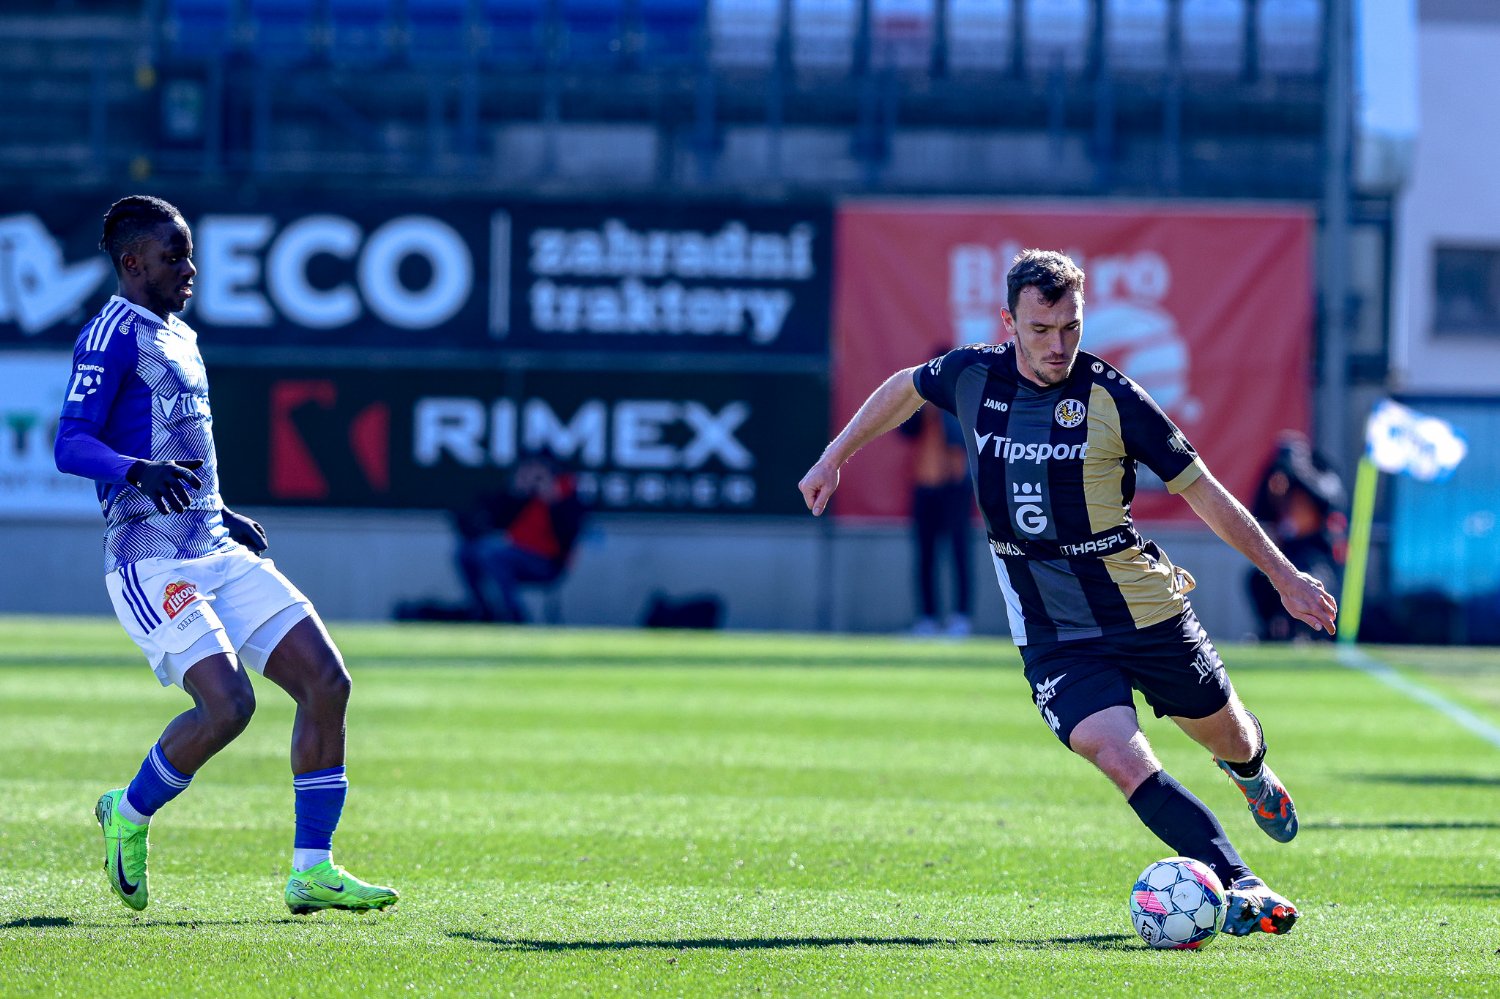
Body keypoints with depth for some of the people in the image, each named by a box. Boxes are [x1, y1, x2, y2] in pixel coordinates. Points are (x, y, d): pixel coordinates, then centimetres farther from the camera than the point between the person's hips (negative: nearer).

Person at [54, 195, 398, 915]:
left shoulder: (179, 337, 20)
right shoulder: (113, 335, -8)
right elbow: (71, 446, -20)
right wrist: (138, 470, -36)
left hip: (218, 552, 9)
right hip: (150, 561, -9)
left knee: (325, 680, -3)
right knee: (227, 704, -22)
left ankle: (311, 872, 1)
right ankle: (128, 815, 5)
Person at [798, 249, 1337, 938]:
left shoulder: (1111, 397, -13)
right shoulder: (972, 376, -5)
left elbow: (1202, 492, -5)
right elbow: (904, 389, 19)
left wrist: (1283, 575, -2)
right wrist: (834, 458, 21)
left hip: (1144, 611, 0)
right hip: (1052, 637, 1)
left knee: (1225, 736, 17)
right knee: (1124, 762, -22)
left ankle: (1252, 773, 56)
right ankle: (1241, 890, -24)